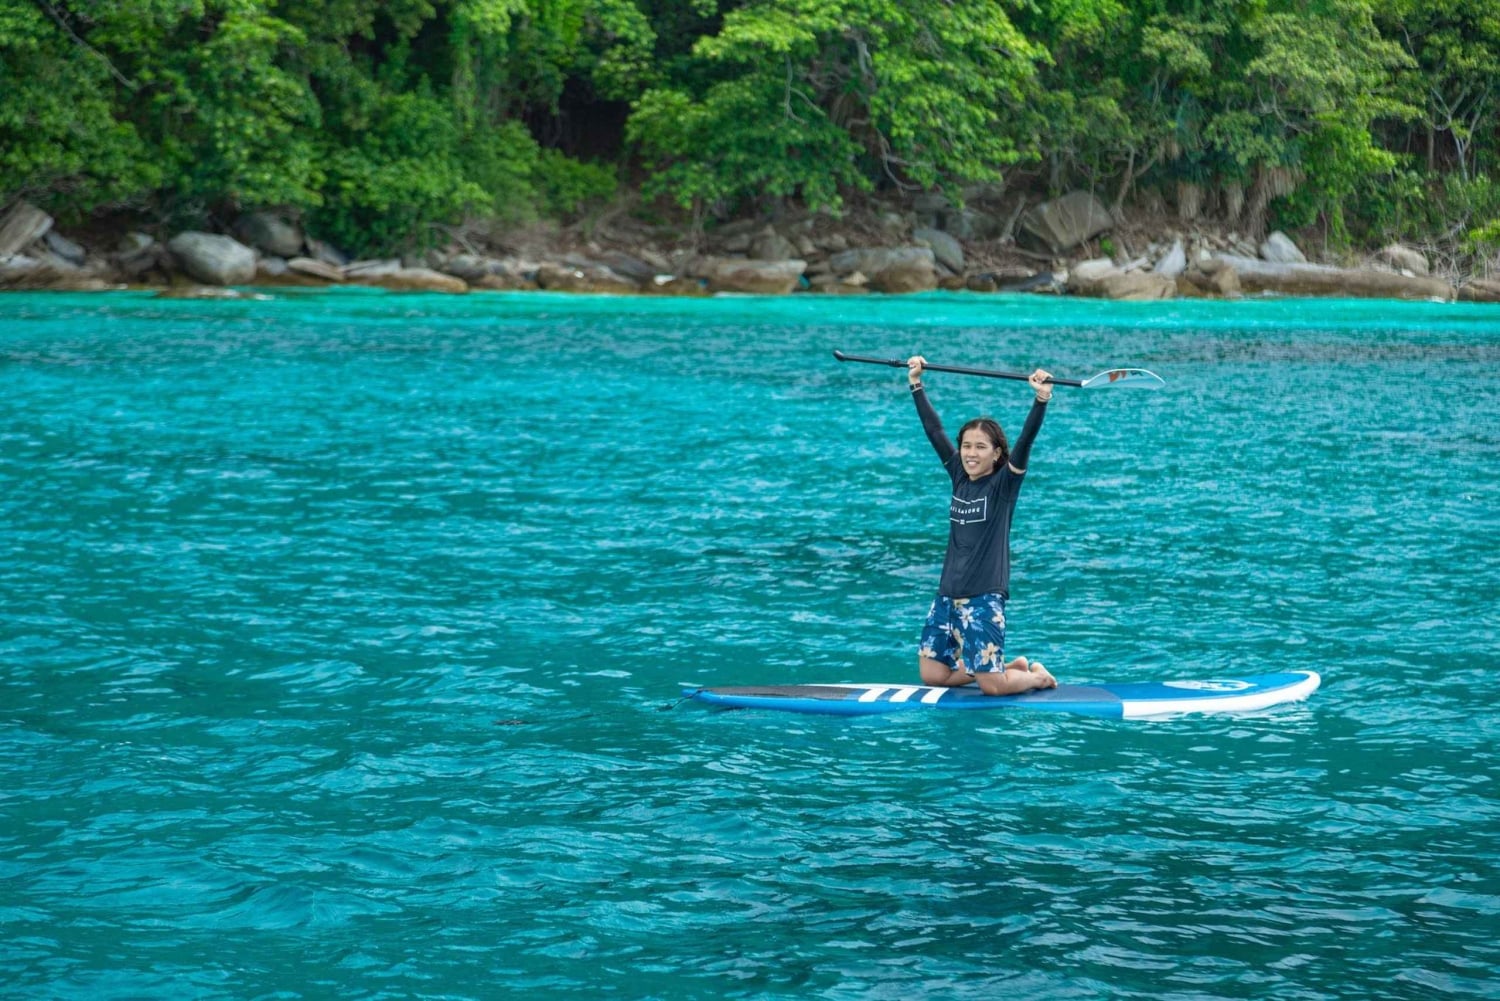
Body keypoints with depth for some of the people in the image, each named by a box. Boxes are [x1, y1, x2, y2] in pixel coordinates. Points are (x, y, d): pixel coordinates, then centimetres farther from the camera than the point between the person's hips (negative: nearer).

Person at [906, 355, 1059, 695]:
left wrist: (1042, 399, -34)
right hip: (947, 594, 6)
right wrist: (916, 384, 17)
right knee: (933, 675, 4)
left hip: (984, 597, -6)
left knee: (992, 685, -10)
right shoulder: (960, 476, 9)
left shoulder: (1004, 484, -6)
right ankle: (1014, 667, 23)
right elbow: (934, 430, 14)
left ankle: (1038, 676, 23)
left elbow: (1025, 441, -20)